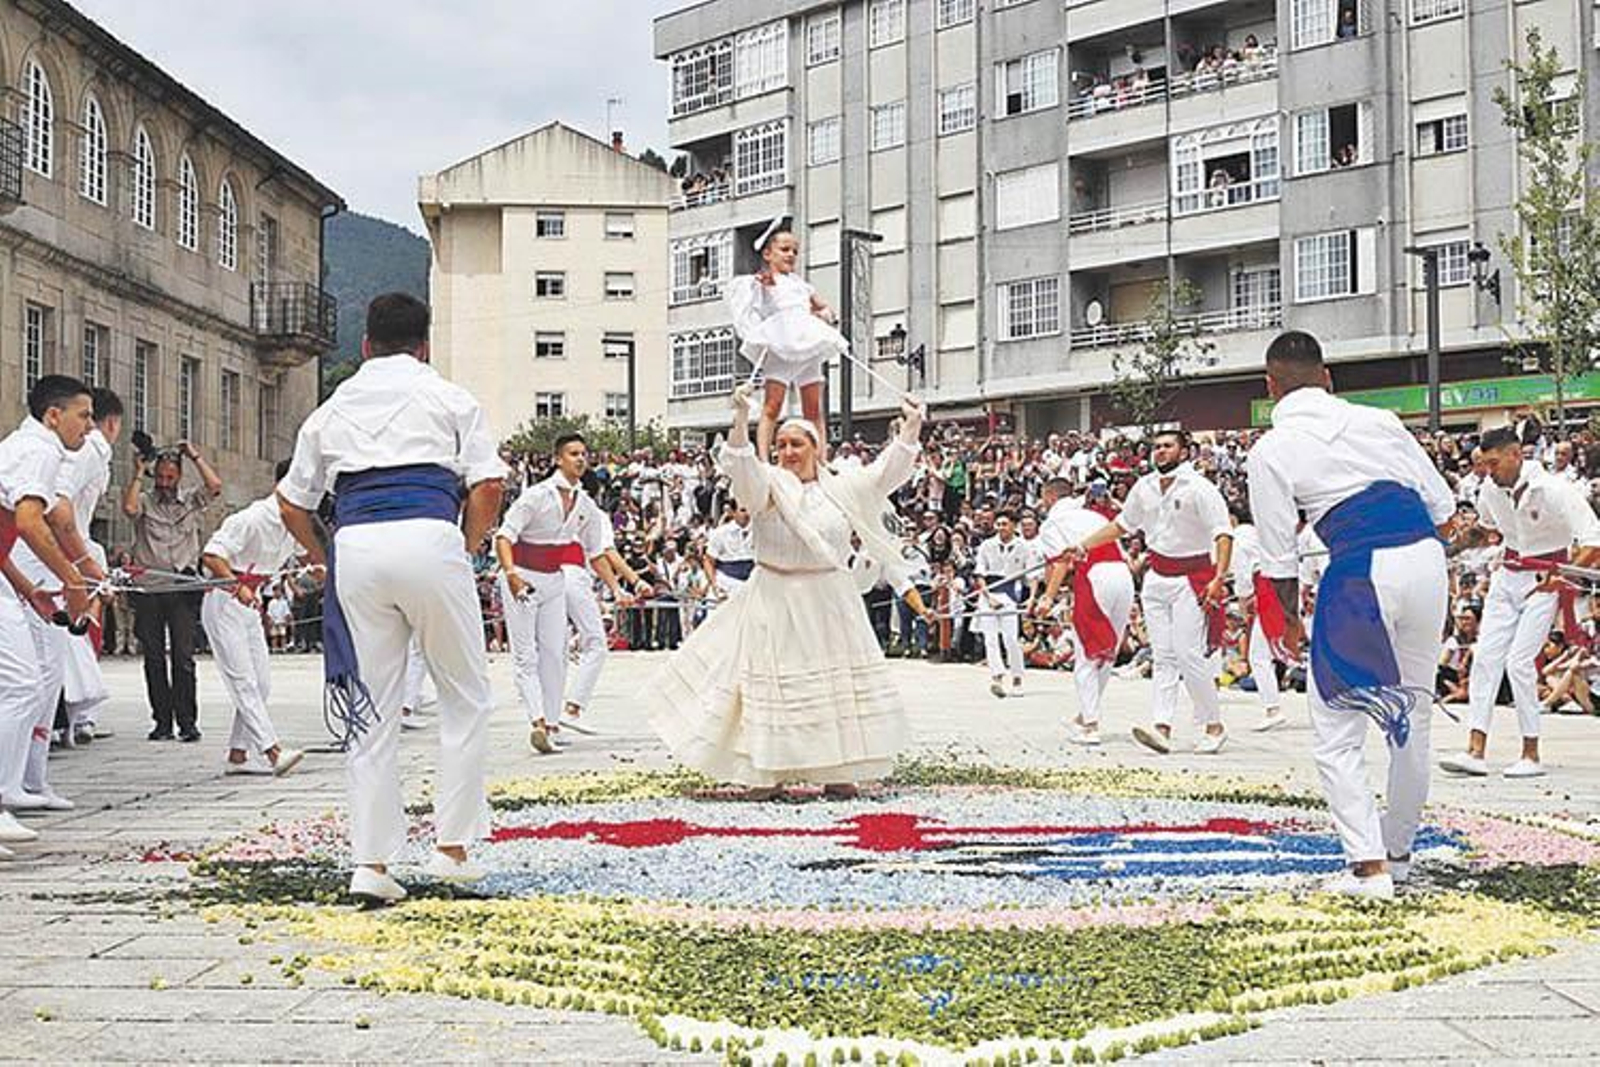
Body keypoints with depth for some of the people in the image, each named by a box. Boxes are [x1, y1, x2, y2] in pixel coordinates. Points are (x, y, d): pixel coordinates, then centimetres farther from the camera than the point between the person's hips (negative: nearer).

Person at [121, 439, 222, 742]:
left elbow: (215, 486, -3)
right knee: (154, 657, 3)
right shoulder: (145, 500, 8)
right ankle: (162, 721, 8)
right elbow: (129, 508, -12)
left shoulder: (191, 499, 12)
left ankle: (187, 722, -4)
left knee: (183, 655, -5)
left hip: (183, 585, 0)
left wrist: (195, 456, 3)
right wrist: (138, 473, -4)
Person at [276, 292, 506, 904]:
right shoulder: (450, 399, 13)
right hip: (429, 538, -3)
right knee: (465, 697, 12)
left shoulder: (331, 410, 21)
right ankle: (451, 846, 10)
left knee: (370, 709, 8)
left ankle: (371, 862, 5)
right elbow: (487, 487, 2)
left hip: (355, 546, 3)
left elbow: (291, 505, 21)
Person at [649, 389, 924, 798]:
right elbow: (740, 465, -21)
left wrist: (911, 429, -2)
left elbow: (886, 472, 8)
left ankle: (834, 770, 15)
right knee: (774, 686, -3)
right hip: (778, 603, -4)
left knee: (837, 683, 6)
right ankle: (767, 772, 3)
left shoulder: (841, 489, 9)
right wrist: (742, 419, -37)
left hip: (831, 603, 4)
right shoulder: (768, 485, -3)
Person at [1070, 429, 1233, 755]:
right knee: (1163, 655, 1)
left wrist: (1219, 578, -28)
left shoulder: (1199, 489, -12)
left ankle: (1214, 726, 2)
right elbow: (1121, 524, 22)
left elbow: (1223, 534, -17)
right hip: (1156, 579, 6)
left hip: (1191, 580, -6)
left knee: (1188, 653, -10)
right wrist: (1084, 546, 20)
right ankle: (1163, 727, -3)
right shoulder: (1145, 487, 8)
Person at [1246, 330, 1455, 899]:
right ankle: (1398, 850, 32)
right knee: (1413, 717, 19)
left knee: (1335, 730, 8)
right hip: (1427, 558, 5)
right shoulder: (1377, 421, 13)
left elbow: (1280, 559, 2)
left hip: (1359, 575, -5)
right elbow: (1443, 507, 13)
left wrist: (1291, 621, 17)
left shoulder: (1270, 452, 2)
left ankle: (1368, 865, -1)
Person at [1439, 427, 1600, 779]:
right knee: (1485, 655, -4)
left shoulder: (1555, 490, -21)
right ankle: (1475, 751, -5)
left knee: (1519, 661, -13)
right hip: (1508, 575, 6)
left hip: (1547, 579, -6)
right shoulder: (1491, 488, -1)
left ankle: (1532, 755, -1)